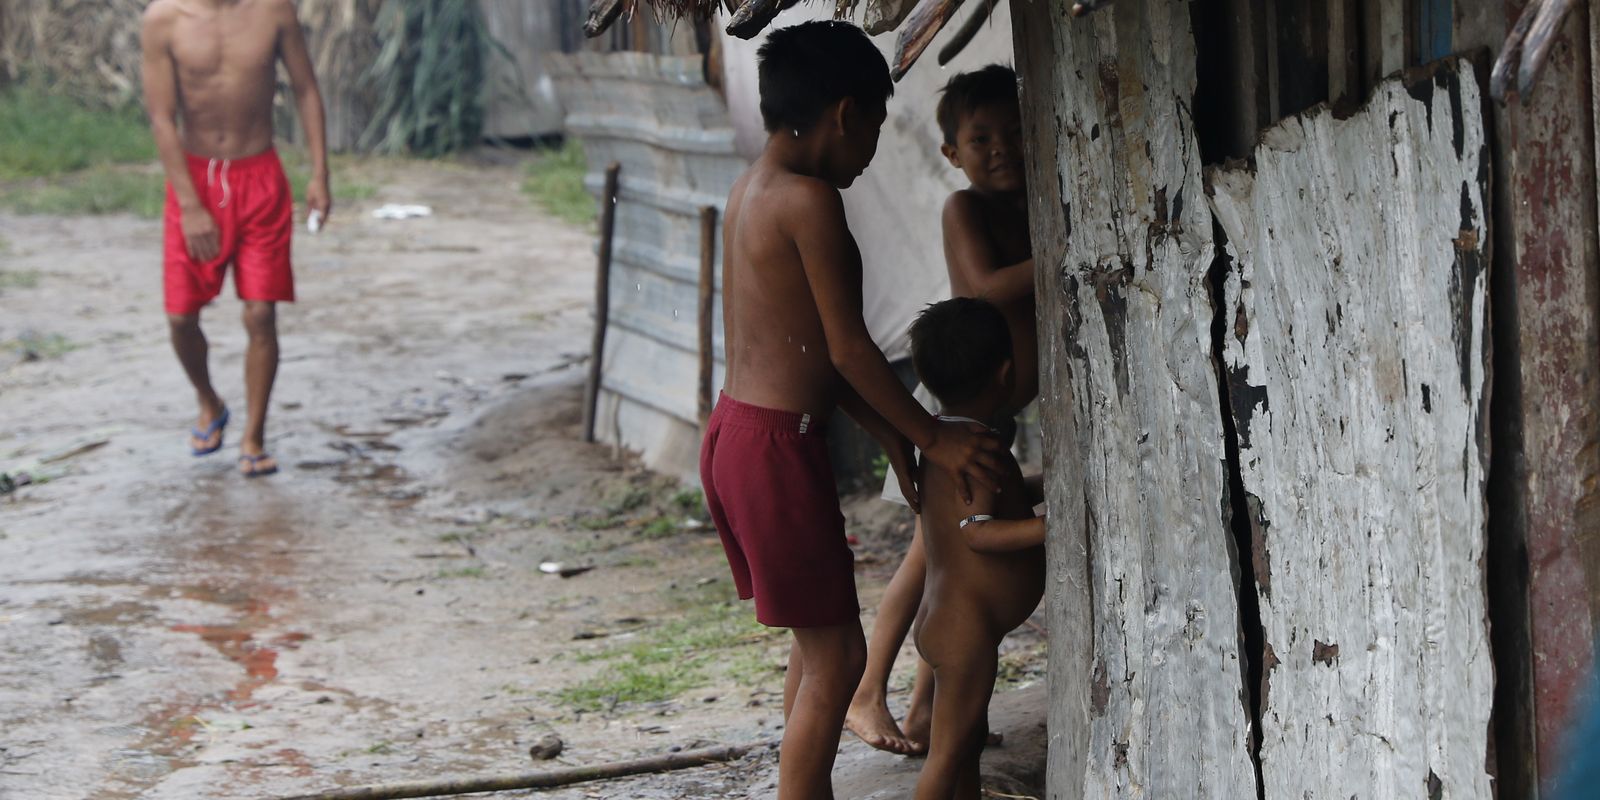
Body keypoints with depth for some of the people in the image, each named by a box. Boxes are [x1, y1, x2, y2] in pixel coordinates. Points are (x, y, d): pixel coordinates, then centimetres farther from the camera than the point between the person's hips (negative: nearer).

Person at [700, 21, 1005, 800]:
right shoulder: (810, 200, -17)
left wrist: (889, 433, 16)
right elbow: (847, 348, -16)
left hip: (734, 431, 10)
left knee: (817, 639, 19)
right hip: (777, 444, -10)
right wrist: (931, 436, -5)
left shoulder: (751, 190, 12)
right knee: (835, 656, -1)